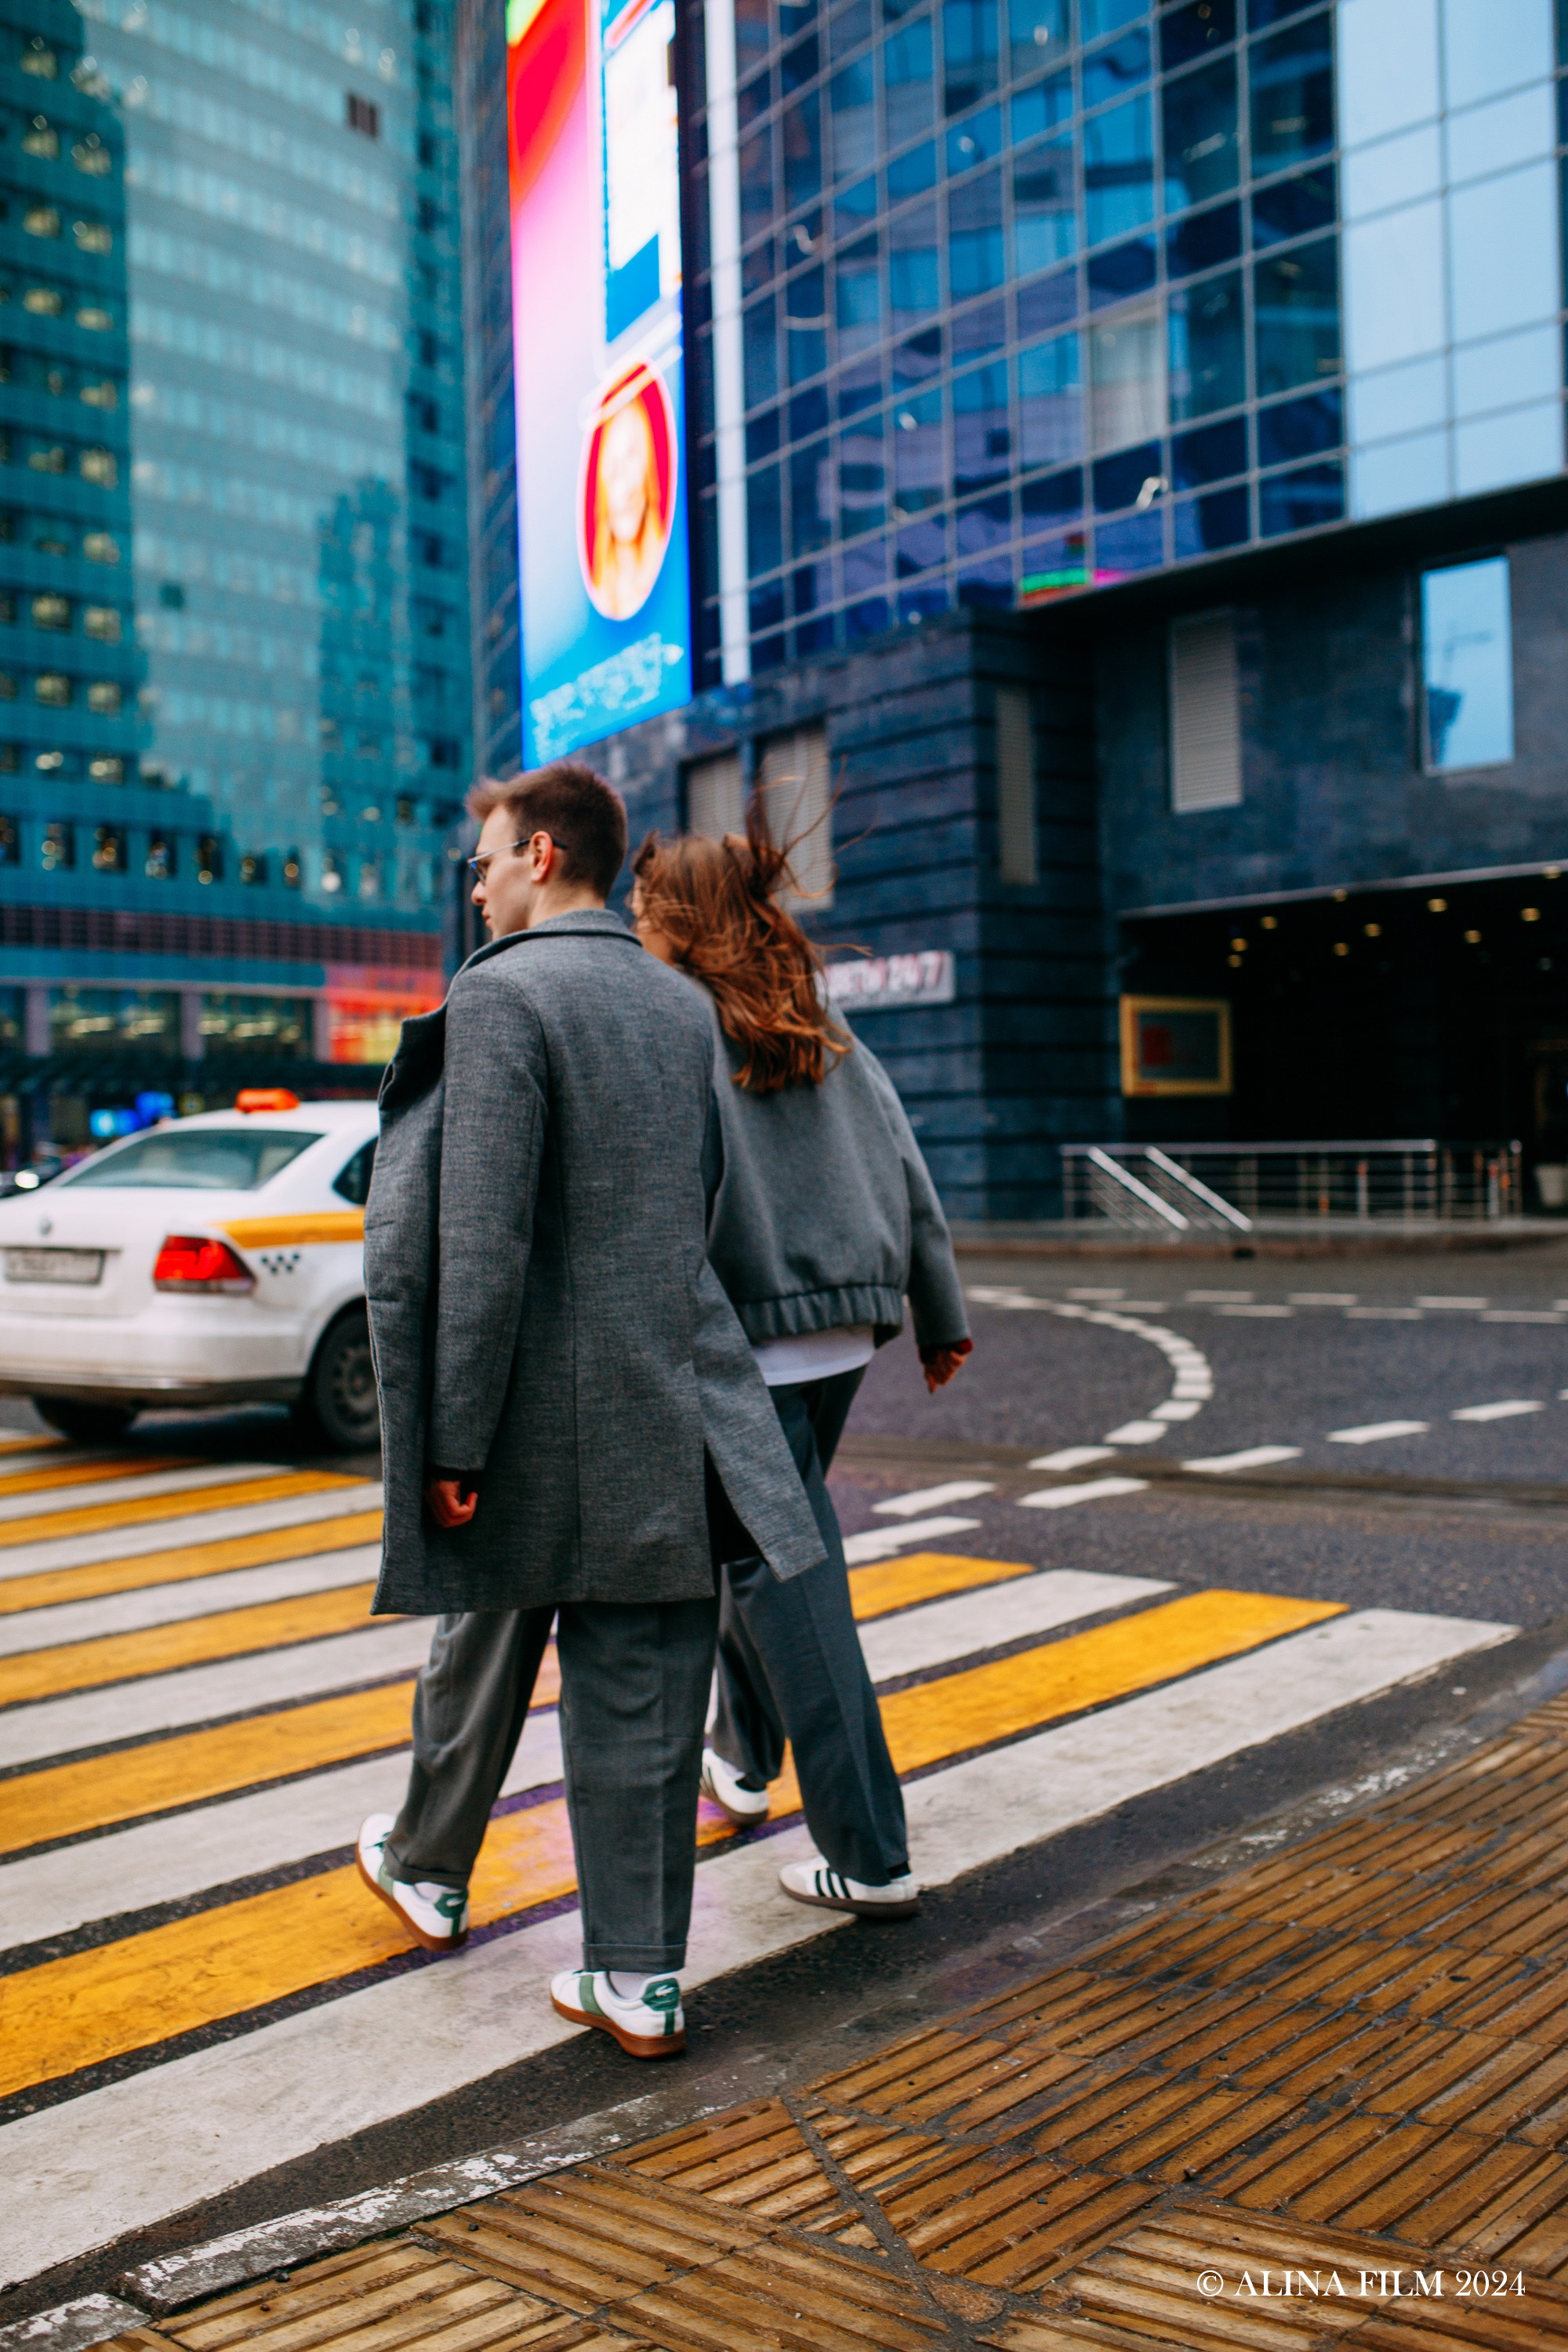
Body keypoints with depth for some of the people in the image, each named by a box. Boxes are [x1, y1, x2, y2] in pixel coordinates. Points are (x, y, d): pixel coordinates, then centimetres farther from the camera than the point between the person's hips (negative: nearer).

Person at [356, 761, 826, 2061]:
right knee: (643, 1684, 8)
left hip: (544, 1410, -5)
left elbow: (483, 1246, -19)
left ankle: (428, 1870, 41)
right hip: (672, 1399, 5)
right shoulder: (683, 1006, 8)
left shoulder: (500, 997, -14)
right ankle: (639, 1970, 13)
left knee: (485, 1650, 17)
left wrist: (453, 1443, -15)